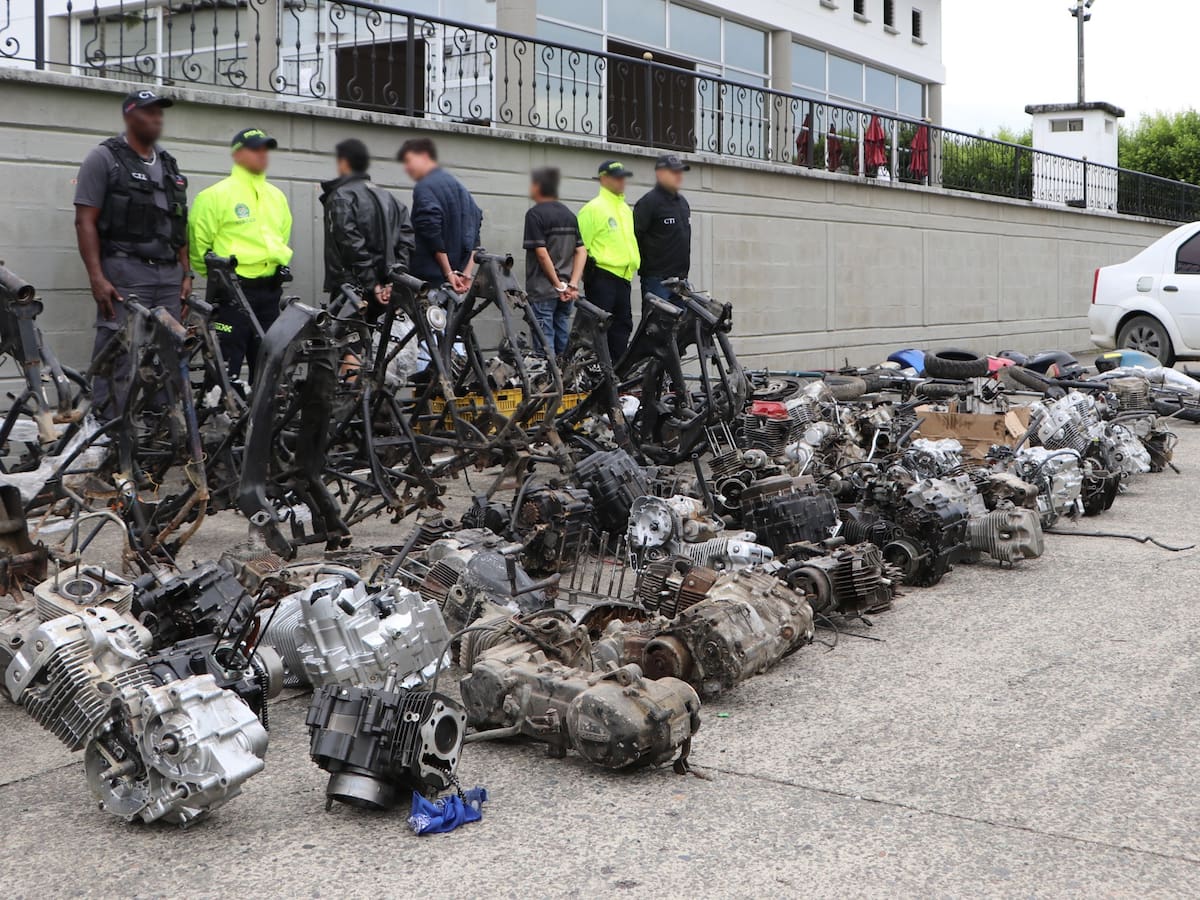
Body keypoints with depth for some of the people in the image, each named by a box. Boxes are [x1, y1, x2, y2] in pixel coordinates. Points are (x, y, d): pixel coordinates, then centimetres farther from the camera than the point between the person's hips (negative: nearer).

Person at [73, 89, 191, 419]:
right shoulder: (105, 159, 2)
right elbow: (85, 221, -5)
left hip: (169, 275, 6)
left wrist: (186, 274, 12)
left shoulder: (169, 165, 21)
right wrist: (97, 277, -14)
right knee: (117, 357, -10)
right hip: (125, 274, -6)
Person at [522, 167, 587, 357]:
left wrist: (559, 285, -11)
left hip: (542, 291, -7)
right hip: (566, 294, 7)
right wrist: (572, 284, -2)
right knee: (563, 344, 12)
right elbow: (581, 251, 5)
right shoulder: (569, 214, 12)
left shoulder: (535, 214, -9)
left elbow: (542, 253, -16)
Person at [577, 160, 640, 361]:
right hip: (601, 276, -8)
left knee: (622, 325, 9)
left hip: (623, 277, 8)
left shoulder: (626, 209, 19)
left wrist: (635, 262, 24)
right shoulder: (593, 208, -7)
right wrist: (586, 272, -12)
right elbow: (580, 245, -9)